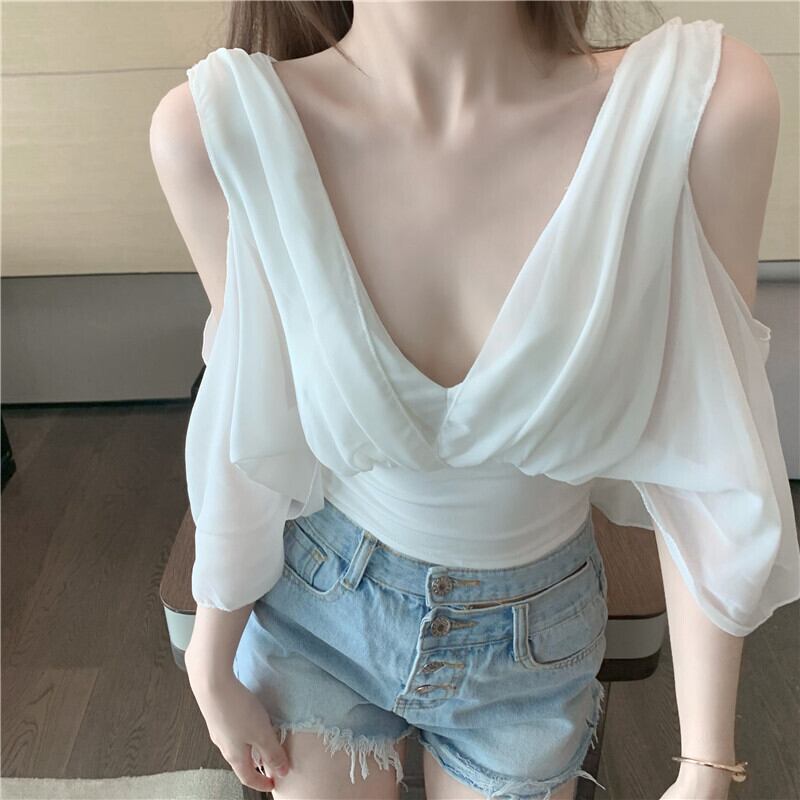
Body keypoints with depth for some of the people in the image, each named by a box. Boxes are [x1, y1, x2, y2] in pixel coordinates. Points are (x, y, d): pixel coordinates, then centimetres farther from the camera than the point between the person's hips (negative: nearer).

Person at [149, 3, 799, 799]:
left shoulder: (705, 105, -25)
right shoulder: (216, 129, -24)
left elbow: (699, 462, -16)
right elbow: (250, 432, -11)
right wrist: (211, 665, 2)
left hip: (534, 633, 1)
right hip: (314, 600, 0)